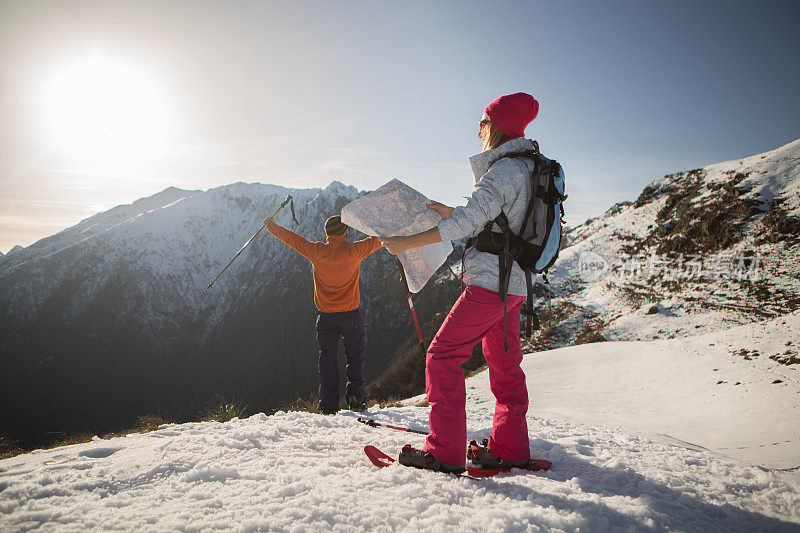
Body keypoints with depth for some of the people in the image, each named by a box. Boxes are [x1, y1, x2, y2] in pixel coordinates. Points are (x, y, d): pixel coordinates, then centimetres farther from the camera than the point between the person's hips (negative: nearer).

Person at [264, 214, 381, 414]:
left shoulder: (317, 252, -7)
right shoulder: (354, 251, -12)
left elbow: (292, 238, 6)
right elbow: (379, 239, 1)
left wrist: (270, 225, 22)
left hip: (326, 317, 2)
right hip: (351, 315, -2)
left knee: (327, 361, 10)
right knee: (355, 357, 13)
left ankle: (329, 406, 10)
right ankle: (355, 397, 3)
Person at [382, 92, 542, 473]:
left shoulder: (504, 169, -15)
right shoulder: (526, 169, 16)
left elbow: (467, 222, -22)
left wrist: (406, 243, -18)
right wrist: (449, 212, 24)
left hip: (489, 283, -10)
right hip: (514, 284, 10)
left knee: (442, 356, -5)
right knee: (504, 364, 15)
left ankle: (445, 452, -2)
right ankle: (510, 449, 24)